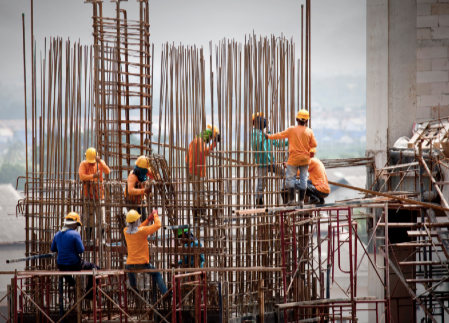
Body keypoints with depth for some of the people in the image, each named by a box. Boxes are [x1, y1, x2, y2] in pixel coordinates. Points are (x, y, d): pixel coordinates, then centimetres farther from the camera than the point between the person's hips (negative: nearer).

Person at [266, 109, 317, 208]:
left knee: (290, 178, 5)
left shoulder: (292, 130, -10)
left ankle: (292, 199, -1)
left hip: (294, 158, -3)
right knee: (303, 179, 7)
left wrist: (269, 136, 14)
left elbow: (280, 135, -1)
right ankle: (301, 201, 8)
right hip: (305, 159, 3)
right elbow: (314, 144, -2)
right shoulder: (309, 131, -5)